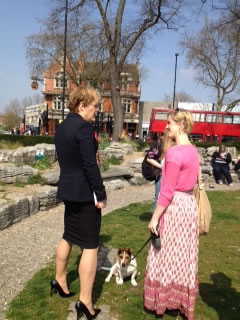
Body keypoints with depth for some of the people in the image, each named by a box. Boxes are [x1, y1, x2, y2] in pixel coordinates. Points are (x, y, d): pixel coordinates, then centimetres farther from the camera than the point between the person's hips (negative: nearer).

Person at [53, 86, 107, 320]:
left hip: (68, 189, 9)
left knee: (68, 236, 24)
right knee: (90, 246, 0)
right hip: (84, 193, -9)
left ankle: (59, 281, 41)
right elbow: (90, 165, -21)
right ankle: (85, 301, 7)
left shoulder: (62, 127, 10)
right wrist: (101, 194, -14)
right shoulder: (84, 127, -18)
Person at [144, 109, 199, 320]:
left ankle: (164, 299, 23)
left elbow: (168, 191, -21)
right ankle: (183, 299, 33)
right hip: (189, 204, 9)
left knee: (168, 255, 7)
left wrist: (155, 217, -15)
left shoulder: (174, 153, -20)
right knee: (183, 255, 18)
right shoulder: (192, 151, 7)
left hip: (174, 207, -9)